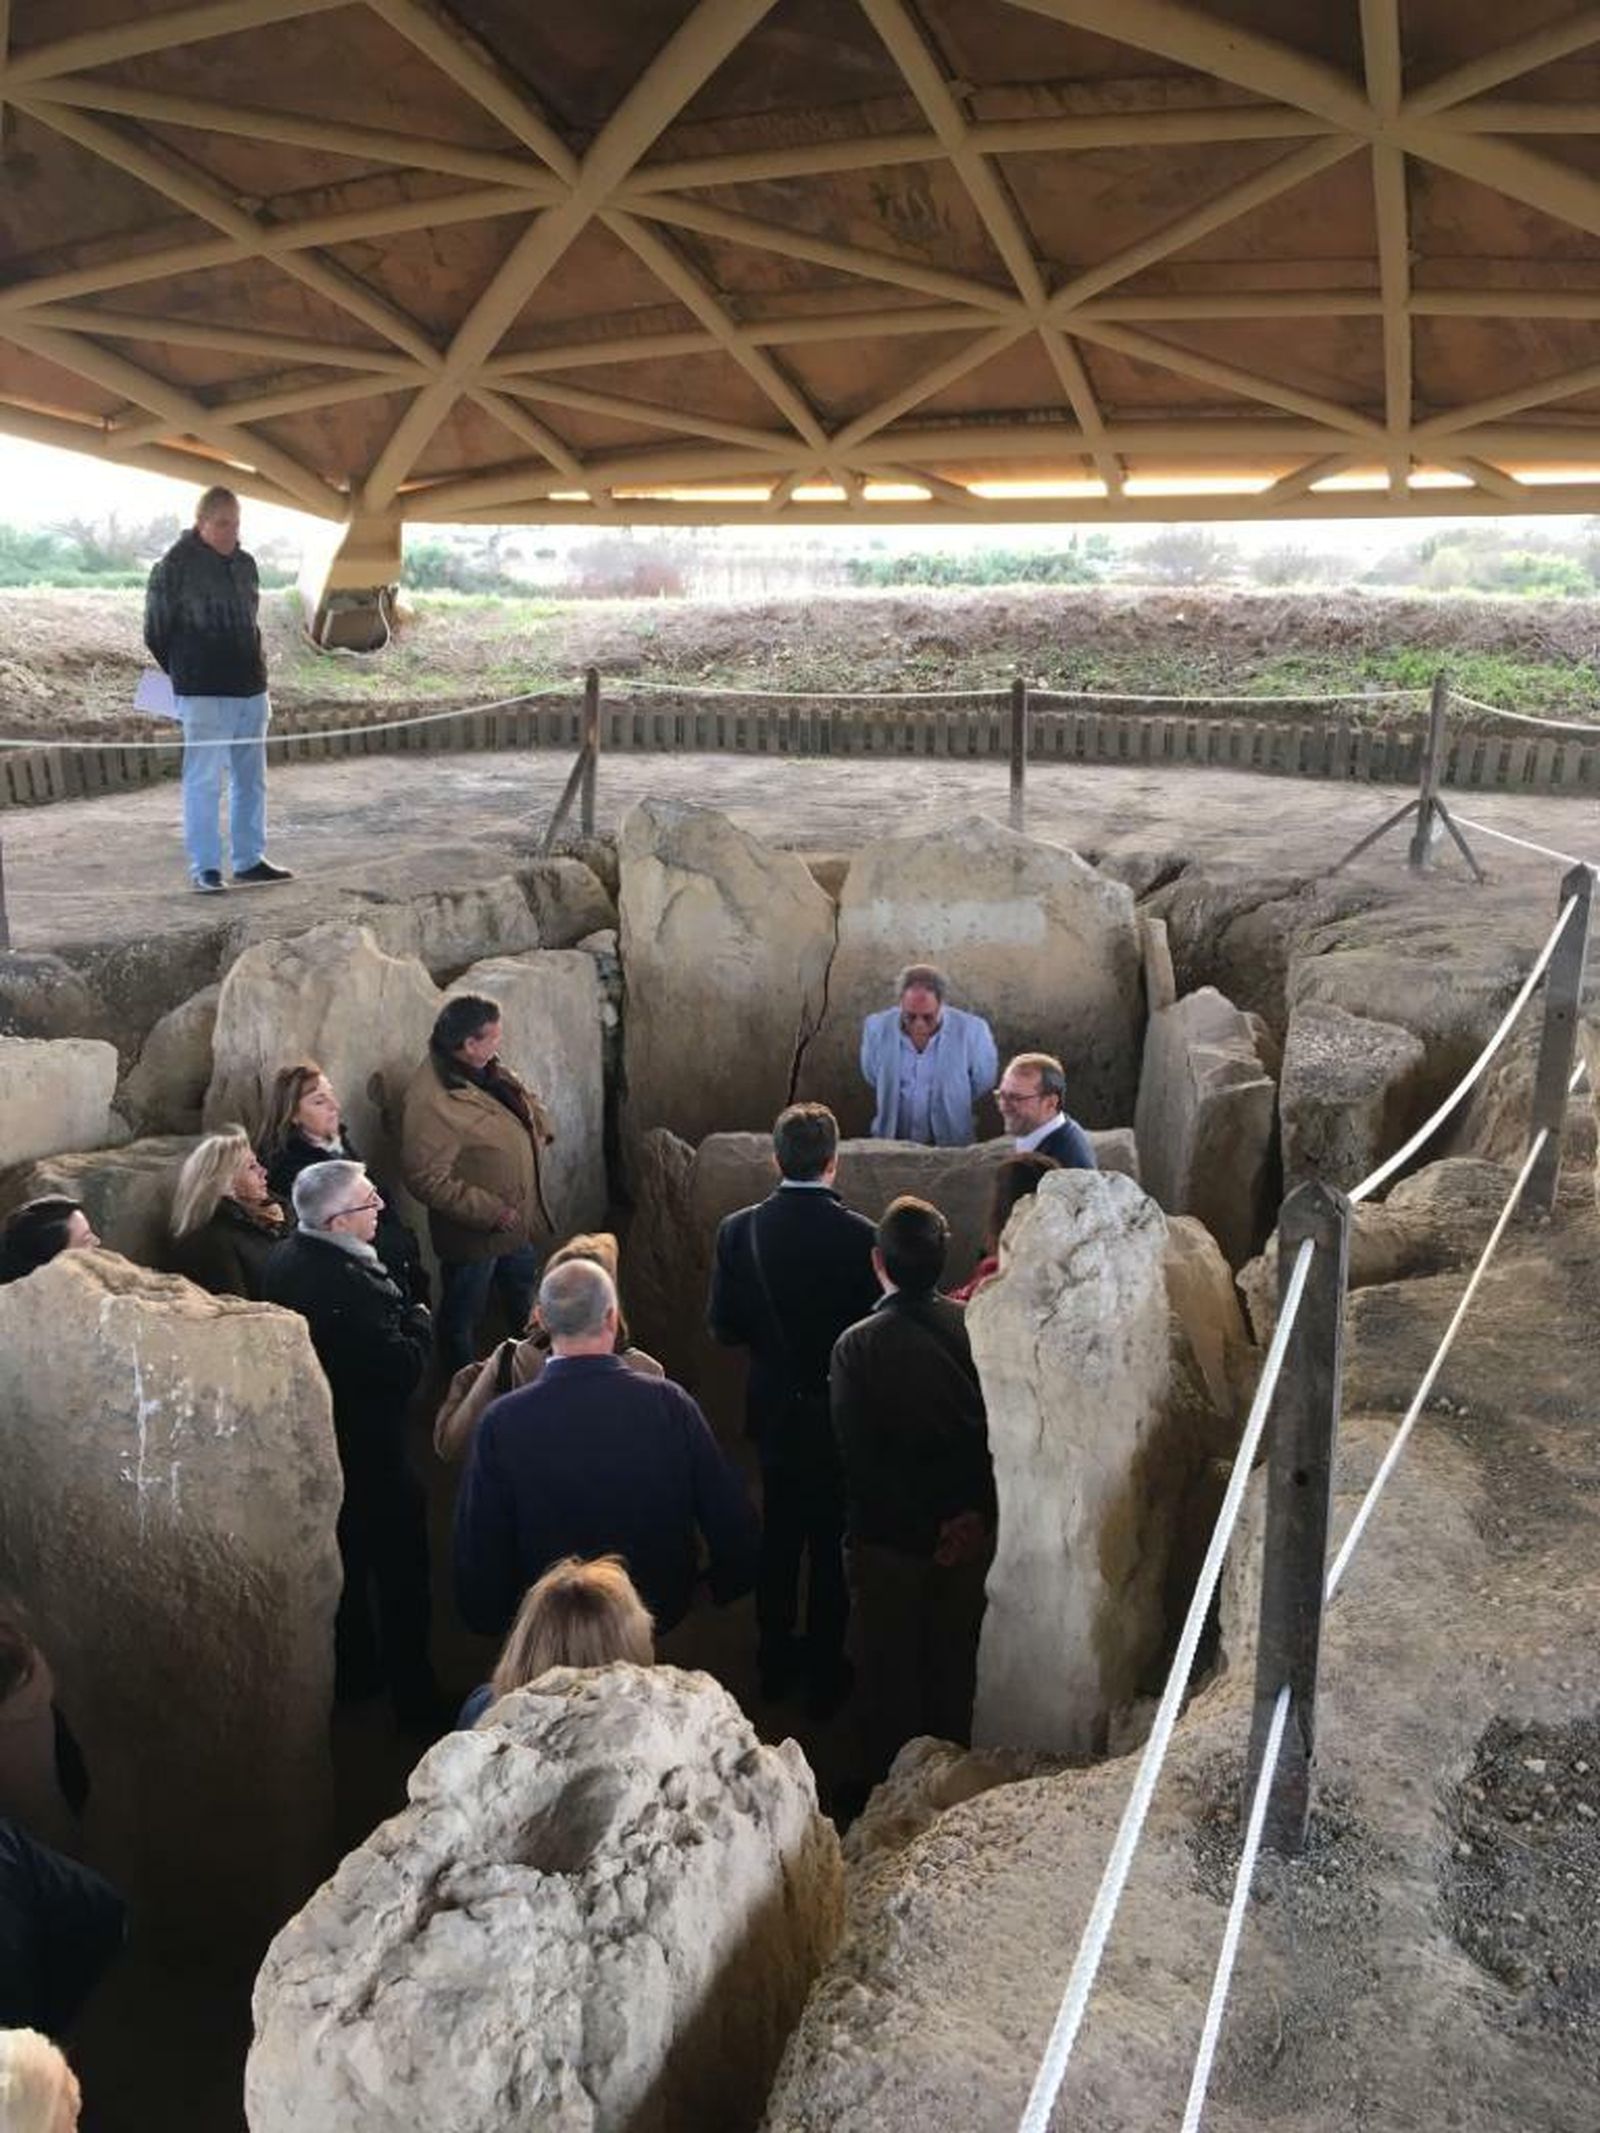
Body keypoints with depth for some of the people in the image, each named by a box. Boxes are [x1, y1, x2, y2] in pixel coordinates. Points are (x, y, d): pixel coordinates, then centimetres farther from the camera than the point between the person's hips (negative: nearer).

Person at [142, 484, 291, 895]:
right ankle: (204, 868, 1)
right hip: (203, 693, -7)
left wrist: (256, 669, 14)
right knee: (204, 781, -4)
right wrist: (183, 674, 4)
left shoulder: (245, 564, 12)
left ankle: (249, 861, 21)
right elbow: (156, 632, -2)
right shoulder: (176, 566, -7)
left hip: (250, 689, 7)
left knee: (252, 780, 11)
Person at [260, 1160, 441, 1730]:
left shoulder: (285, 1262, -3)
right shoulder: (348, 1285, -33)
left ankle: (353, 1674, 41)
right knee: (400, 1575, 9)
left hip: (312, 1442, 9)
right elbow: (404, 1369, -28)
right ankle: (413, 1698, 21)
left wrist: (401, 1316, 1)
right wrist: (419, 1322, -12)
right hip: (369, 1453, -9)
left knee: (344, 1565, 24)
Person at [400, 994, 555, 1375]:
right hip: (475, 1231, -9)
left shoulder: (486, 1068, -5)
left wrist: (541, 1128, -5)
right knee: (463, 1315, 16)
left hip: (520, 1217, 9)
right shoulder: (431, 1102, -33)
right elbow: (428, 1180, -32)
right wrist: (490, 1212, -30)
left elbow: (526, 1098, 15)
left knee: (523, 1296, 31)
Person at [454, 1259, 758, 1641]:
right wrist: (723, 1591, 8)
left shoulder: (502, 1421, -19)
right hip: (665, 1613, 1)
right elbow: (735, 1530, -12)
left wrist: (489, 1619, 7)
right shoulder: (670, 1402, -18)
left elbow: (477, 1549, -12)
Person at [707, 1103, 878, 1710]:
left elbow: (723, 1328, -7)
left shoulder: (739, 1230, -13)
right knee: (832, 1541, 14)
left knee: (778, 1530, 21)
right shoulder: (859, 1237, -22)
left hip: (773, 1409, 3)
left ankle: (775, 1660, 35)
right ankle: (823, 1673, 26)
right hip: (840, 1411, -3)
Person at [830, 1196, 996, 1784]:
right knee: (955, 1659, 21)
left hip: (890, 1537, -3)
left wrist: (929, 1528, -10)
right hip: (971, 1531, 3)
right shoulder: (974, 1327, -11)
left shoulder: (857, 1346, -19)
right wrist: (975, 1514, 0)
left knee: (891, 1668, 16)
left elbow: (859, 1457, -17)